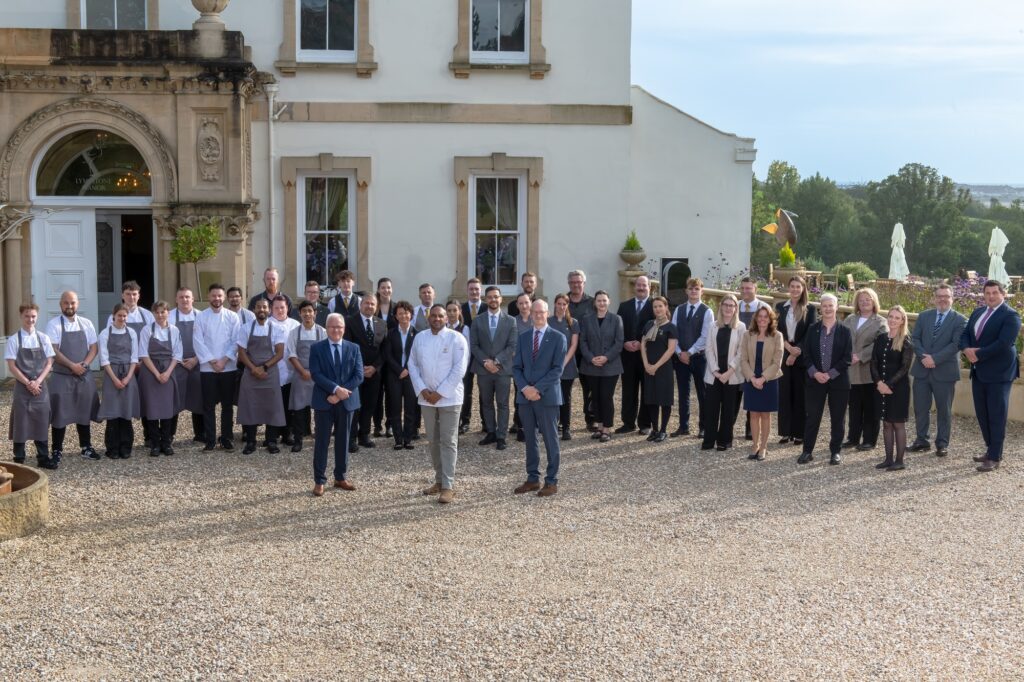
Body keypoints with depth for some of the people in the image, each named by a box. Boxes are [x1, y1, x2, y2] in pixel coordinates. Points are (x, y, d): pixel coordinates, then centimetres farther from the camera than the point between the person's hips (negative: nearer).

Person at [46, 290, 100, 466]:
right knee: (59, 415, -2)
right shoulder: (54, 325, -6)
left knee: (84, 412, 13)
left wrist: (84, 365, -10)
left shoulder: (86, 324, 6)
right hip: (61, 377, -4)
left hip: (84, 376, 4)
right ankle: (56, 452, 5)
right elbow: (53, 351, -12)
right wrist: (72, 366, -18)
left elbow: (94, 348, 6)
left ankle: (86, 447, 25)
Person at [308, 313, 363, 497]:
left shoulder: (353, 348, 6)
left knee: (343, 440, 10)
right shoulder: (317, 348, 0)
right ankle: (319, 481, 5)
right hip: (324, 401, -2)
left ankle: (341, 478, 20)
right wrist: (336, 389, -21)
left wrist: (339, 394, -13)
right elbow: (316, 374, -10)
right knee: (322, 441, 0)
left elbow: (358, 375, -2)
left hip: (346, 401, 2)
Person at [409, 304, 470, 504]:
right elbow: (412, 365, 8)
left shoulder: (456, 338, -7)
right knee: (433, 441, 11)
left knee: (448, 442, -3)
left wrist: (440, 393, -14)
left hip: (449, 398, -5)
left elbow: (459, 369, -12)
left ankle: (448, 486, -1)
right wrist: (422, 389, -6)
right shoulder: (420, 338, 7)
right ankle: (439, 480, 22)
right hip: (427, 398, 5)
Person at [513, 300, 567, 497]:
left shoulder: (558, 338, -3)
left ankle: (551, 481, 8)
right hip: (526, 395, 4)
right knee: (530, 439, 9)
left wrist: (538, 389, -16)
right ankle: (533, 478, 18)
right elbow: (517, 367, 8)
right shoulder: (523, 337, 11)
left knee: (551, 439, 1)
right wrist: (525, 388, -9)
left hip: (547, 396, -4)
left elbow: (557, 369, -9)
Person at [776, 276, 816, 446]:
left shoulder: (810, 310, 0)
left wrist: (796, 351, -14)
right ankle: (786, 432, 9)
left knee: (800, 394, 1)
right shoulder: (780, 307, 7)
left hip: (801, 357, -2)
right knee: (784, 393, 3)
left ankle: (799, 433, 7)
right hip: (783, 355, 2)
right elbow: (777, 330, 3)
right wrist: (788, 347, -12)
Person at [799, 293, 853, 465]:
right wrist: (814, 373, -11)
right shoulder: (812, 329, 5)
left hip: (838, 381, -1)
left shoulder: (845, 331, 0)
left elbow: (847, 358, -4)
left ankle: (835, 452, 15)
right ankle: (807, 451, 11)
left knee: (837, 418, 5)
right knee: (812, 417, 3)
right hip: (815, 380, 1)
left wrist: (830, 374, -12)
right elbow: (806, 354, 3)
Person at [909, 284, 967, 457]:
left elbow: (956, 344, -12)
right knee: (920, 408, 7)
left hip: (944, 372, -3)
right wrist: (923, 356, -13)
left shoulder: (960, 320, -2)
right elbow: (915, 339, 5)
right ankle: (922, 440, 20)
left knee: (944, 410, 4)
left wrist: (935, 358, -18)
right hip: (922, 370, 3)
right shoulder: (924, 316, 10)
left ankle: (942, 444, 14)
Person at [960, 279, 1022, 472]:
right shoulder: (977, 312, 13)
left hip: (998, 374, -7)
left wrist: (978, 354, -18)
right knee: (982, 414, 13)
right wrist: (967, 349, -11)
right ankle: (991, 449, 27)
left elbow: (1003, 343, -21)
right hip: (979, 372, 7)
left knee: (996, 416, -2)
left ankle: (995, 458, 4)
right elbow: (965, 334, 10)